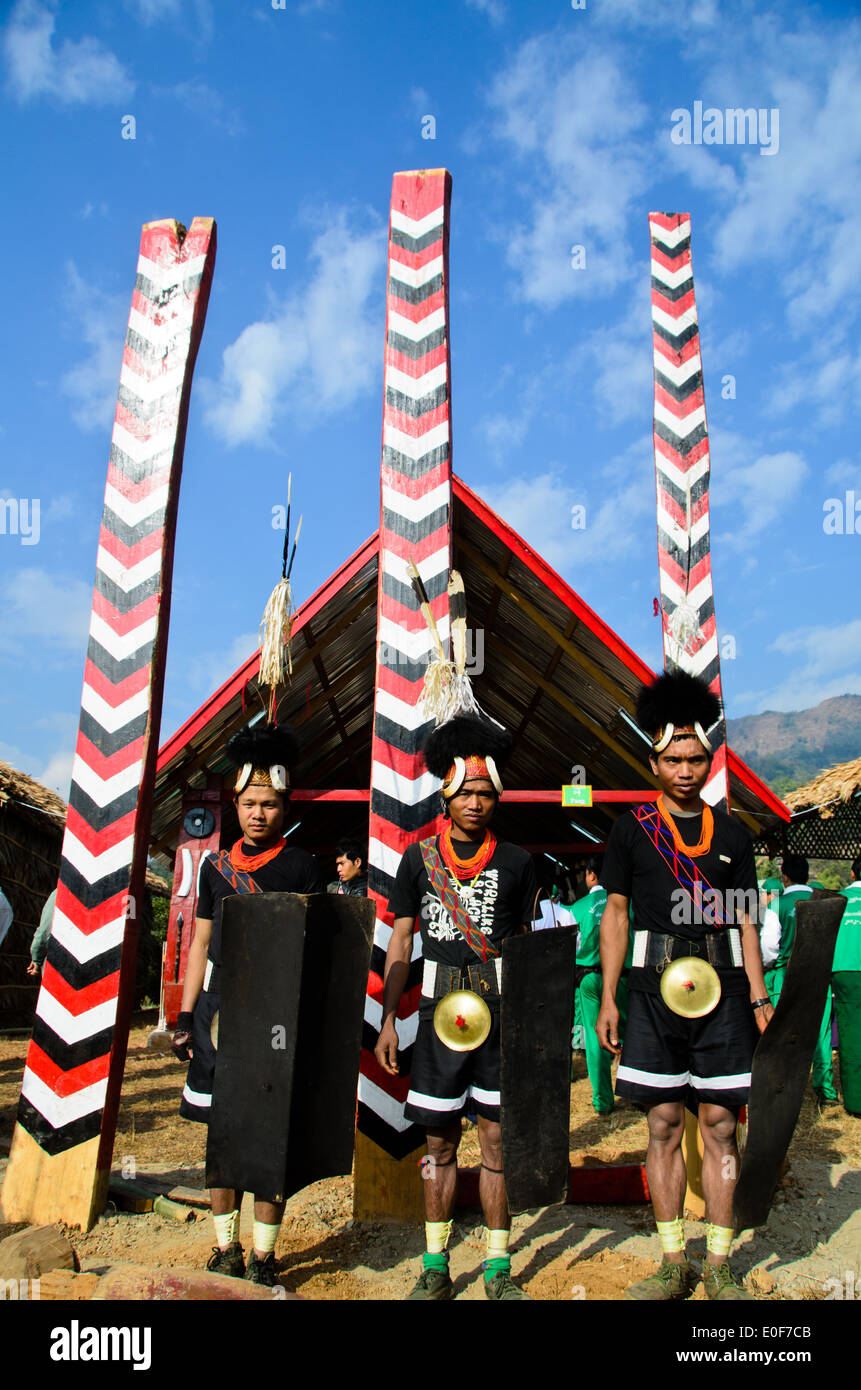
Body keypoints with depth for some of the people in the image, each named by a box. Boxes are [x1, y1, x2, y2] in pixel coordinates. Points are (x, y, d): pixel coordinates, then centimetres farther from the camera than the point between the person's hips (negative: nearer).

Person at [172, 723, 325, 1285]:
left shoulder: (303, 867, -2)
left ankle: (263, 1257, 19)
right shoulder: (216, 867, 9)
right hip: (219, 1012, 4)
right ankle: (226, 1250, 27)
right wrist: (186, 1016, 9)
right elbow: (201, 944, 13)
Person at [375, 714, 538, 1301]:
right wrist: (388, 1021, 2)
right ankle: (436, 1266, 23)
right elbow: (401, 943, 6)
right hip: (439, 1011, 0)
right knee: (440, 1140, 9)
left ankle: (499, 1266, 22)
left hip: (502, 1013, 0)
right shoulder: (420, 857, 3)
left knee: (497, 1136, 6)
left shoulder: (516, 862, 3)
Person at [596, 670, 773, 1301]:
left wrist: (759, 997, 4)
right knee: (664, 1126, 6)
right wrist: (608, 999, -1)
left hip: (722, 995, 1)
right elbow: (615, 915, 3)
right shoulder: (632, 829, 2)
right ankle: (674, 1264, 20)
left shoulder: (732, 833, 7)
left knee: (721, 1126, 7)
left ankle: (720, 1265, 21)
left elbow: (745, 920, 11)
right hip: (656, 994, -1)